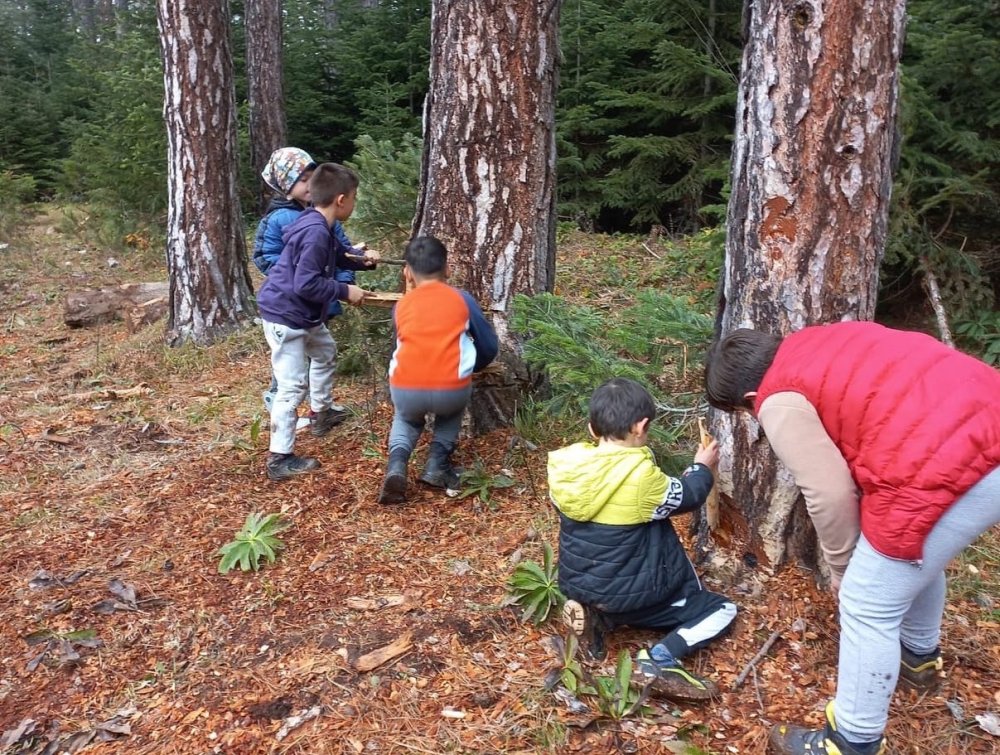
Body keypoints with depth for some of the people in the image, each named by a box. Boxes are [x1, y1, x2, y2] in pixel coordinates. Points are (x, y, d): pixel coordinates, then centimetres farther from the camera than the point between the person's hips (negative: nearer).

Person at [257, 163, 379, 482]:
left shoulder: (320, 226, 5)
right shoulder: (316, 233, -27)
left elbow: (337, 256, 23)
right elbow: (306, 285, -30)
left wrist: (362, 260, 5)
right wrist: (345, 291, -19)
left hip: (303, 314, 11)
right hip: (285, 316, -11)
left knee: (326, 352, 31)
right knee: (292, 386, -8)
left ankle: (321, 413, 49)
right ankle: (280, 458, -1)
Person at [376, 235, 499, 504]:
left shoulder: (401, 306, 15)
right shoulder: (462, 299, 13)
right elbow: (489, 348, 19)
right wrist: (468, 368, 40)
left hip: (405, 391, 1)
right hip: (451, 390, -1)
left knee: (406, 417, 36)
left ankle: (397, 464, 8)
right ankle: (437, 463, 18)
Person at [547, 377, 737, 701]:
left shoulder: (567, 465, -9)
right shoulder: (641, 477, -24)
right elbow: (685, 498, -4)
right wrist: (702, 467, 16)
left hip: (575, 583, 6)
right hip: (627, 594, -6)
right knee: (722, 609, 11)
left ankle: (595, 616, 7)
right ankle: (660, 659, -12)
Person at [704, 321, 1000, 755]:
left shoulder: (781, 402, -5)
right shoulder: (816, 347, 21)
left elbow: (829, 494, -7)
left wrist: (842, 566, 13)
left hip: (949, 469, -10)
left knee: (868, 606, 6)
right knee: (917, 554, 34)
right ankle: (920, 654, 58)